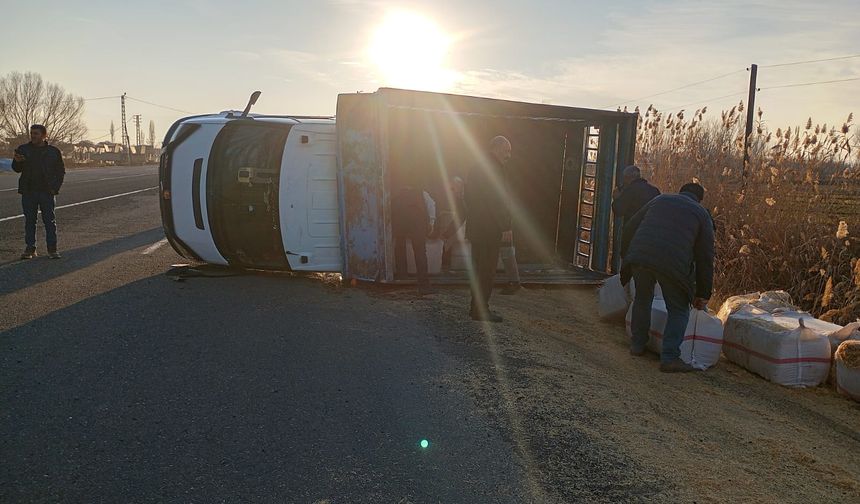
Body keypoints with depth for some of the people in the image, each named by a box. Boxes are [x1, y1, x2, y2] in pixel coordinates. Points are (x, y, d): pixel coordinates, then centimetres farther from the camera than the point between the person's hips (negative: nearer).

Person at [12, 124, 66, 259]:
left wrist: (56, 187, -3)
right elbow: (17, 169, 5)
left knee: (50, 220, 0)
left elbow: (61, 171, 8)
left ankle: (52, 249, 6)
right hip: (28, 191, 1)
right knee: (29, 220, 5)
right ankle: (30, 248, 11)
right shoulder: (23, 149, 6)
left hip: (47, 192, -1)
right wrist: (17, 161, -18)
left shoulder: (54, 151, 4)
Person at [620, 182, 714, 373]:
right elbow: (705, 258, 16)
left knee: (642, 299, 25)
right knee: (678, 310, 13)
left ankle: (637, 344, 33)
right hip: (673, 263, -3)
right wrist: (703, 294, 21)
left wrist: (626, 255, 32)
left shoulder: (660, 199, 27)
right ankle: (670, 357, 4)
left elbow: (630, 227, 22)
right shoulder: (701, 214, 19)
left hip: (639, 257, 3)